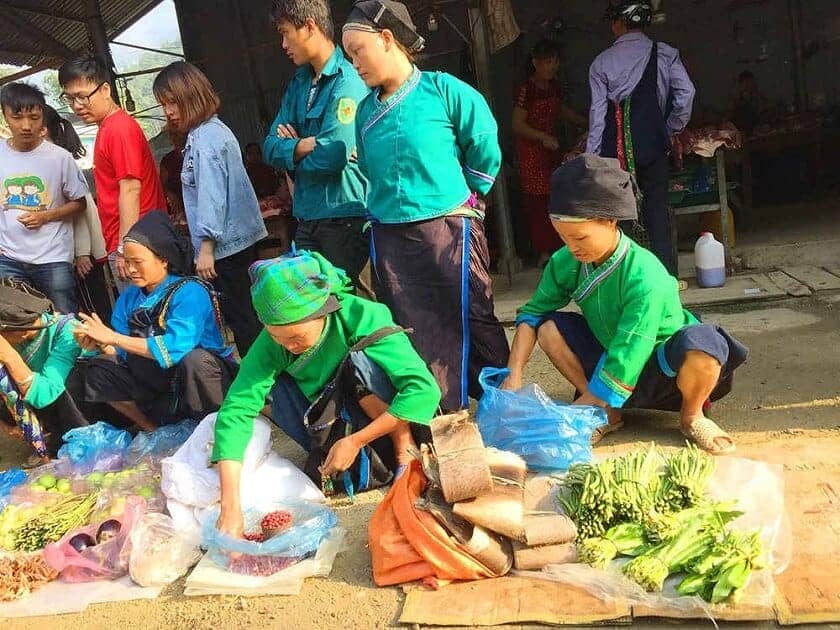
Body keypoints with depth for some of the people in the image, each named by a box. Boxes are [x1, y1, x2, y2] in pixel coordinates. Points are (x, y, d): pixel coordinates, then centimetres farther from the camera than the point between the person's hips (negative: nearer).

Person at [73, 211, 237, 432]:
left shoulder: (189, 292, -19)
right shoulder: (128, 298, 2)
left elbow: (175, 348, -32)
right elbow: (122, 354, 0)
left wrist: (113, 338, -27)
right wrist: (101, 346, -22)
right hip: (157, 384, 7)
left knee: (195, 359, -37)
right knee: (97, 370, -6)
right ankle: (152, 430, 3)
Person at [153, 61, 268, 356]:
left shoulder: (205, 138, -13)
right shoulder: (216, 130, 16)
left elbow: (212, 196, -19)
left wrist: (205, 247, -17)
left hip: (223, 244, -10)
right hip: (239, 240, 10)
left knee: (240, 318, -4)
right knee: (245, 315, 14)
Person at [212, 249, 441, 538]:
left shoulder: (362, 318, -27)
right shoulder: (272, 341, -19)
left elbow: (424, 389, -33)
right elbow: (236, 409, -26)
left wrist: (356, 441, -31)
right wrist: (230, 506, -36)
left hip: (385, 426, -3)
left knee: (359, 360, -30)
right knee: (274, 386, -23)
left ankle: (405, 452, -15)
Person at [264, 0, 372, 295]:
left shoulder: (347, 82, -14)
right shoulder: (298, 83, 12)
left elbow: (331, 157, -22)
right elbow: (270, 147, 7)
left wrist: (291, 151, -3)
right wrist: (305, 145, -13)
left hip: (346, 217, -8)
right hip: (308, 216, 8)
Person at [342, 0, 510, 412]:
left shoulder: (443, 90, -8)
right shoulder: (366, 110, 8)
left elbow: (485, 152, -3)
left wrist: (458, 200, 3)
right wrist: (384, 210, 12)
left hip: (447, 230, -5)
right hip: (389, 236, 5)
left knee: (470, 323, 3)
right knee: (412, 331, 11)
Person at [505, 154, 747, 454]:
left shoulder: (645, 277, -33)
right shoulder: (567, 262, -16)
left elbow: (623, 366, -35)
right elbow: (532, 314, -8)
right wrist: (514, 376, -23)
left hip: (660, 369, -5)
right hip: (610, 357, 5)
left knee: (702, 344, -38)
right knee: (549, 328, -17)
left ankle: (692, 415, -4)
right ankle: (607, 414, -2)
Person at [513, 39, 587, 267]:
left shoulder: (554, 86, 8)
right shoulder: (526, 90, -15)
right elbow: (517, 125, -17)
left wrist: (585, 122, 22)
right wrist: (543, 137, -25)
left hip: (551, 148, 8)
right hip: (531, 150, -8)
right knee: (538, 200, -7)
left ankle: (556, 246, 19)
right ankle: (544, 251, -1)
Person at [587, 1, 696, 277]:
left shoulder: (601, 62, -1)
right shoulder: (665, 54, 2)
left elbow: (598, 113, -5)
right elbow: (686, 92, -9)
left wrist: (591, 158, -3)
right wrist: (672, 129, 5)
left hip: (615, 149, -1)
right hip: (653, 145, 1)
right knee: (657, 209, 6)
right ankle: (666, 275, 7)